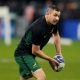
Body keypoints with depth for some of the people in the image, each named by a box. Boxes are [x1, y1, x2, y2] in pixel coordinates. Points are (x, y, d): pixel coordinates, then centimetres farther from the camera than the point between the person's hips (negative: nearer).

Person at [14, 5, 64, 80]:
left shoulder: (53, 23, -3)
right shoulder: (38, 28, -29)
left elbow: (56, 36, 19)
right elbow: (35, 51, -22)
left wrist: (59, 54, 12)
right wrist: (50, 59, -12)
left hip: (30, 54, 10)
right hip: (23, 54, -10)